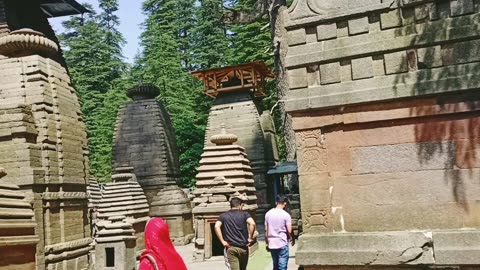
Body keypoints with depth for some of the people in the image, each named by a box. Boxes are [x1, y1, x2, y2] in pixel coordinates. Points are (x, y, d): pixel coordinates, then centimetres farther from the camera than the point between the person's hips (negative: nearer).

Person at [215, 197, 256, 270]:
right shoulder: (244, 214, 3)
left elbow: (217, 226, -10)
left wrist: (222, 241, -7)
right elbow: (252, 223, -15)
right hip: (243, 247, 0)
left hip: (230, 248, 0)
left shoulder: (223, 216, 8)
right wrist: (250, 238, -6)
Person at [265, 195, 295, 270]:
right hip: (282, 244, -5)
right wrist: (293, 239, 8)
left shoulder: (268, 214, 2)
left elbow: (266, 230, 6)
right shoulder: (286, 215, -11)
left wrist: (267, 243, 16)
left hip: (272, 244, 5)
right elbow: (289, 231, -11)